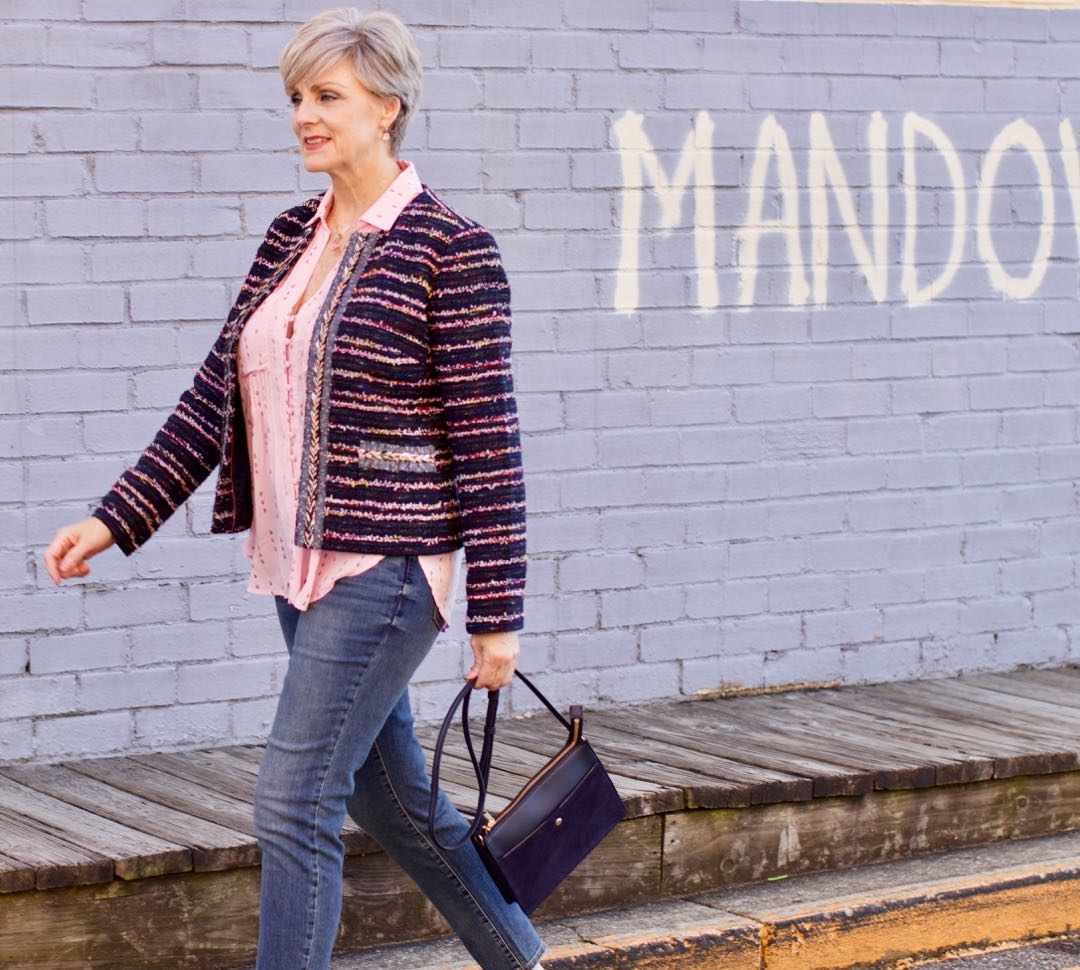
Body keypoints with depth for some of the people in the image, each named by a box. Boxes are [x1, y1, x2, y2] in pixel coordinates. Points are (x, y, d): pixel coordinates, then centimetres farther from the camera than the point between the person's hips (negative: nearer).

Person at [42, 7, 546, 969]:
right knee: (390, 792, 17)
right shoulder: (291, 239, 10)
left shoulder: (450, 249, -11)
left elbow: (488, 441, -12)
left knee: (295, 801, -11)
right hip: (302, 563, 8)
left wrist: (498, 613, -13)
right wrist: (117, 519, 7)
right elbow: (217, 395, 13)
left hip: (386, 567, -8)